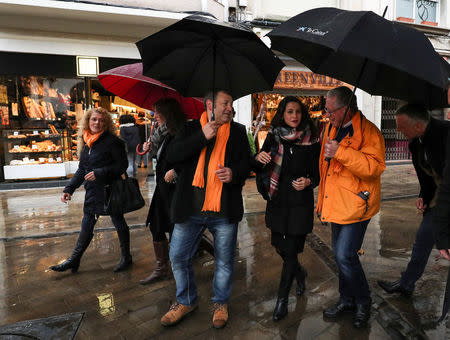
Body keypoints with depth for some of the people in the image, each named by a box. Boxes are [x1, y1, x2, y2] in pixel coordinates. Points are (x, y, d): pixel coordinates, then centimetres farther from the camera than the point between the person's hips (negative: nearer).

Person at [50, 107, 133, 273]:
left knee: (118, 222, 8)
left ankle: (126, 258, 25)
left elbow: (122, 165, -13)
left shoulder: (112, 141, -11)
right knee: (87, 225, 14)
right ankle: (74, 260, 25)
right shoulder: (86, 142, 9)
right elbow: (82, 170, 15)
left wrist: (99, 173, -21)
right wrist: (69, 189, 9)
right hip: (92, 192, 6)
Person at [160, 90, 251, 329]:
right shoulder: (191, 128, 6)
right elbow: (172, 156, -7)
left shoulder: (238, 131, 9)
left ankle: (220, 303, 35)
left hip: (224, 210, 0)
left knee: (224, 261, 10)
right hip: (190, 209, 0)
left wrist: (234, 173, -12)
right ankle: (186, 301, 33)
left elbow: (246, 162, 11)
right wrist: (202, 137, -14)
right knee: (178, 256, 9)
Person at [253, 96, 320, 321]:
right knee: (279, 245, 14)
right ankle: (300, 273, 46)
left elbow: (317, 174, 2)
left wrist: (308, 181, -20)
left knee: (291, 250, 0)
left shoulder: (311, 141, -4)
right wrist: (258, 158, -16)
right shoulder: (273, 137, 2)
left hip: (300, 202, -3)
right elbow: (259, 168, 6)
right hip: (277, 200, 3)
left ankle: (282, 300, 18)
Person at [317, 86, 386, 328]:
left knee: (345, 256, -9)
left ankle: (363, 302, 17)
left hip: (356, 205, -8)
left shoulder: (368, 132, -13)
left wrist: (341, 152, -30)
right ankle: (347, 300, 35)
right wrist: (322, 199, 22)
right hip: (336, 204, 8)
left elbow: (375, 167, -26)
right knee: (340, 255, 16)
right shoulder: (330, 128, 12)